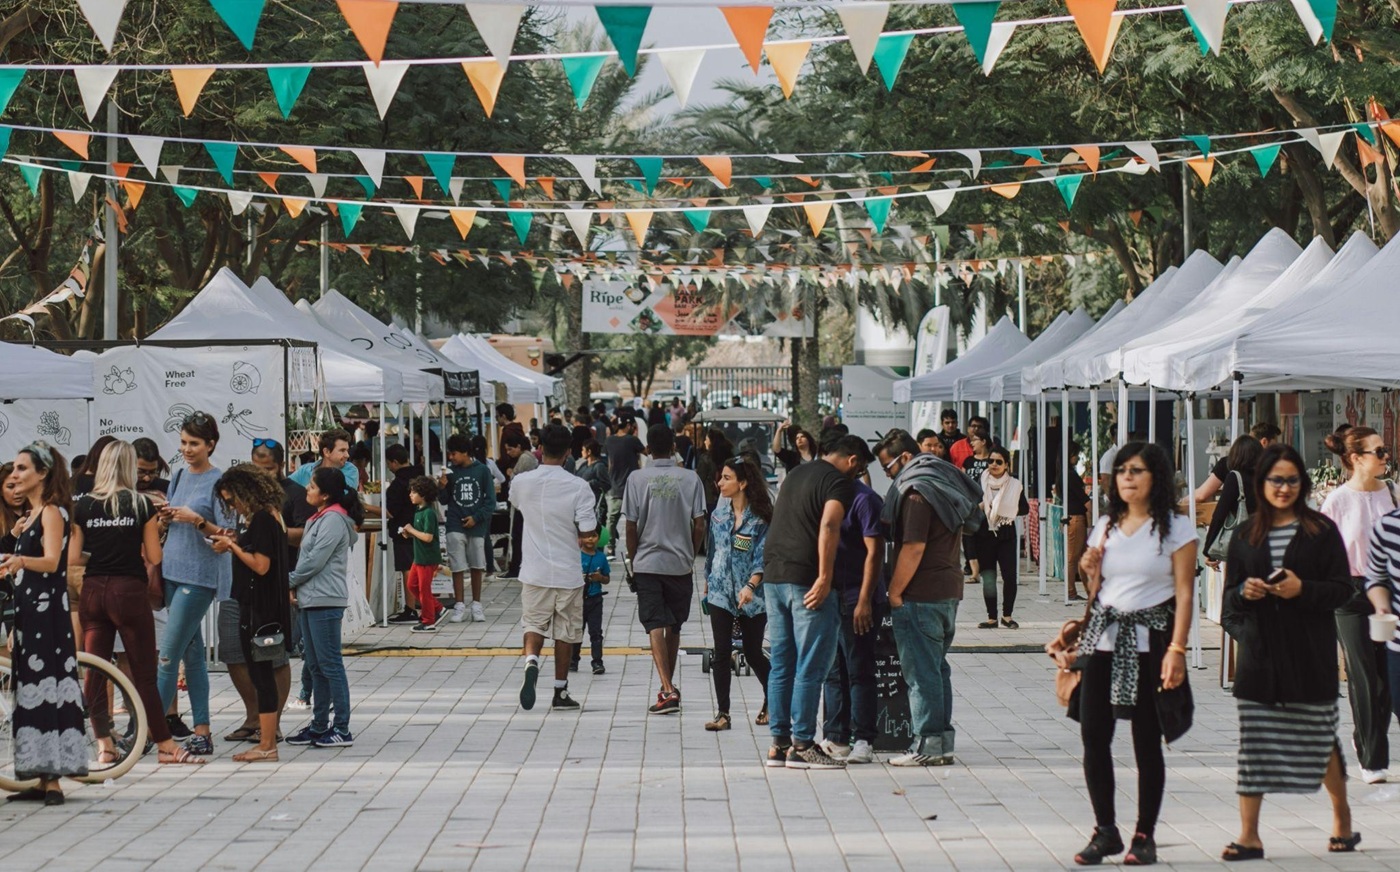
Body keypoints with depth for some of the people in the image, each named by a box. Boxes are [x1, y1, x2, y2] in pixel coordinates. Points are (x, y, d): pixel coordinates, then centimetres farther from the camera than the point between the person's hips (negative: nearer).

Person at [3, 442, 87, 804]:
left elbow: (51, 561, -25)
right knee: (30, 691, 7)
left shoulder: (52, 512, -9)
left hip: (47, 614, -9)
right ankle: (42, 780, 9)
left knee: (47, 687, -11)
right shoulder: (32, 515, 18)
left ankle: (53, 781, -13)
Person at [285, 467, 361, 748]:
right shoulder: (319, 519, 18)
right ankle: (319, 726, 20)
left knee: (330, 664, -8)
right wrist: (296, 587, 7)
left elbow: (315, 561, -17)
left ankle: (342, 730, -5)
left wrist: (290, 581, -4)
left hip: (325, 601, -10)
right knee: (316, 666, 13)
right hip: (311, 599, 10)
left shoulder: (333, 520, -13)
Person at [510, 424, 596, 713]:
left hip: (534, 572, 2)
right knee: (566, 632, 11)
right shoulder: (578, 487, -13)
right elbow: (587, 532, -14)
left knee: (534, 625, 12)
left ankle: (531, 662, -19)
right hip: (568, 571, -2)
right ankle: (560, 693, 17)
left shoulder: (522, 483, -4)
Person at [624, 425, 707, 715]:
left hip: (647, 563, -2)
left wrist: (633, 560, 10)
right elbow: (699, 526, -3)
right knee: (673, 627, 15)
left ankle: (668, 690, -19)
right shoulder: (690, 479, -2)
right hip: (680, 563, 2)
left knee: (655, 626, -5)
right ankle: (668, 688, 26)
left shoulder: (637, 478, -4)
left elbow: (631, 527, -3)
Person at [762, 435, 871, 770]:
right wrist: (824, 577, -22)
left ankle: (779, 743, 12)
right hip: (805, 579, -8)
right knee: (811, 666, -3)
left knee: (781, 664, 11)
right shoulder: (839, 483, -6)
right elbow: (828, 526, -21)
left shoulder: (797, 474, 21)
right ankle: (802, 745, -3)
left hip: (773, 576, 8)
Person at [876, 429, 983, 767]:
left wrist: (894, 593, -13)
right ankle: (943, 739, 16)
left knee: (921, 671, -5)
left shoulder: (917, 492, -14)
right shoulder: (945, 484, 15)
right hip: (949, 589, 10)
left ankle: (928, 744, -3)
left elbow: (914, 548, -20)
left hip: (920, 596, -10)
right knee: (937, 667, 13)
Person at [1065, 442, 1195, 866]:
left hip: (1148, 641, -5)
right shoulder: (1106, 526, 14)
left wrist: (1177, 649, -15)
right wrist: (1090, 571, 1)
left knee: (1147, 740, 0)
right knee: (1093, 736, 1)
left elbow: (1184, 594, -7)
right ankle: (1105, 831, 11)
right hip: (1103, 639, 5)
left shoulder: (1175, 530, -2)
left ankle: (1145, 835, 8)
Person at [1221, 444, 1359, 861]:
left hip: (1310, 654, -2)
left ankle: (1342, 818, 29)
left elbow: (1344, 589, -2)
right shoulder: (1245, 535, 9)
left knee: (1320, 739, 6)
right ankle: (1249, 835, 3)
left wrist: (1302, 590, -18)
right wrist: (1244, 592, -10)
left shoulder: (1321, 531, 1)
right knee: (1253, 744, -1)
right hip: (1260, 651, 2)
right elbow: (1230, 596, 12)